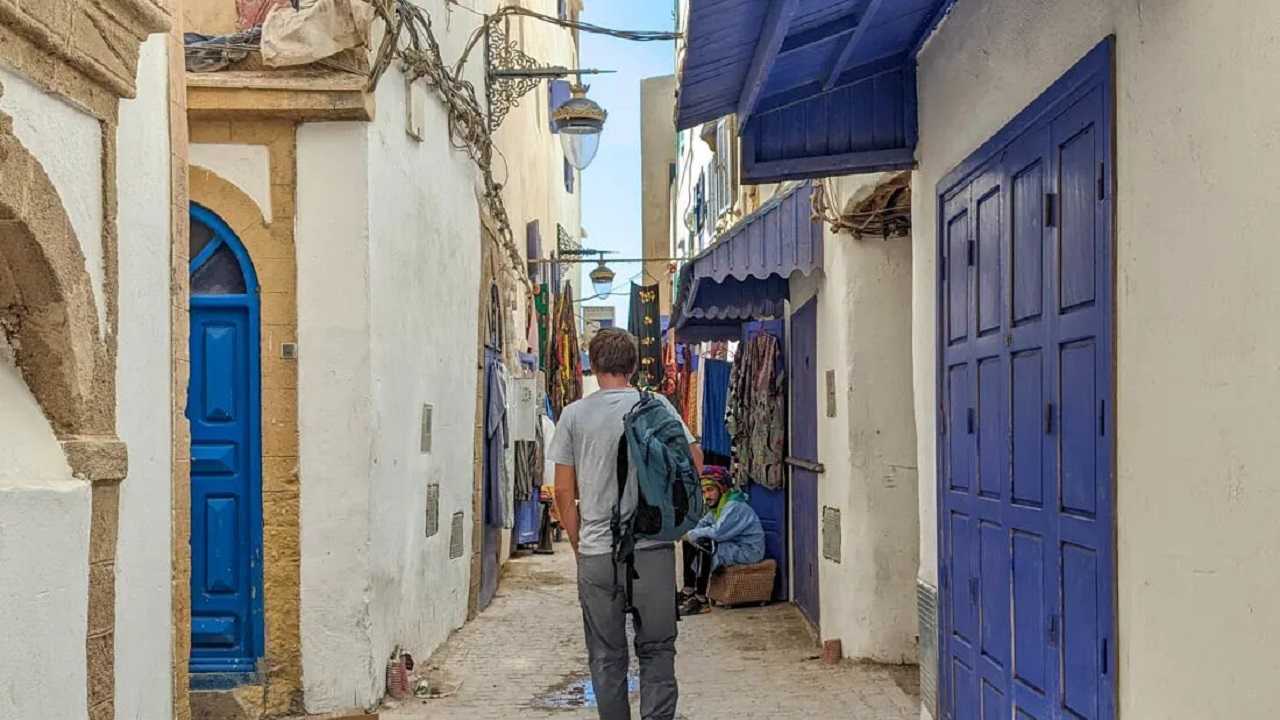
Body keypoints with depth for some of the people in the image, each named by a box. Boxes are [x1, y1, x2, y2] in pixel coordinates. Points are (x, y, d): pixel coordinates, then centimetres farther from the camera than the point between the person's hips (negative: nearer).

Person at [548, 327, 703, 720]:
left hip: (596, 554, 1)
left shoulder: (573, 415, 1)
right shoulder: (656, 406, 0)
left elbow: (564, 491, 3)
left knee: (607, 657, 10)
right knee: (657, 650, 9)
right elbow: (694, 461, -1)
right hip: (652, 549, 0)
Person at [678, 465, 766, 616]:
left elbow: (717, 532, -27)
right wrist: (690, 534, -8)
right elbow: (703, 524, 15)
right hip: (734, 547, 10)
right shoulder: (716, 507, 12)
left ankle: (700, 600, -27)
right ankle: (688, 591, 6)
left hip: (748, 551, -10)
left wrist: (692, 534, -15)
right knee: (690, 543, 7)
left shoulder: (734, 507, -20)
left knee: (704, 545, -29)